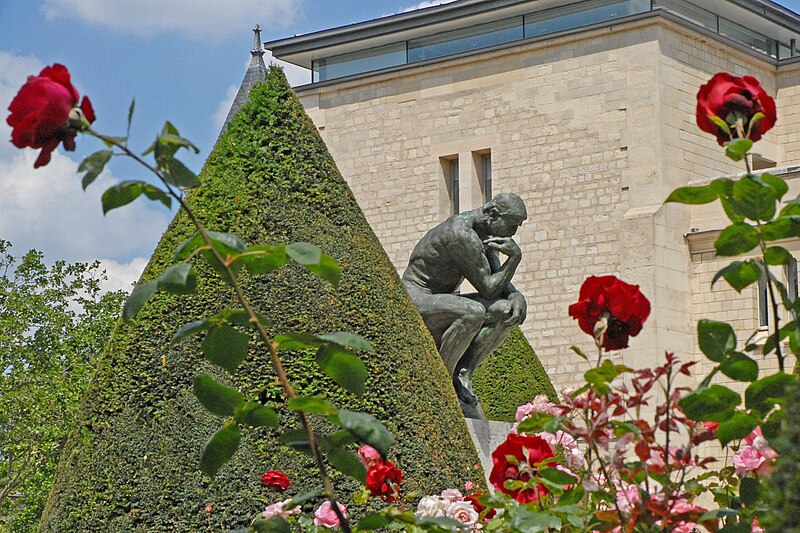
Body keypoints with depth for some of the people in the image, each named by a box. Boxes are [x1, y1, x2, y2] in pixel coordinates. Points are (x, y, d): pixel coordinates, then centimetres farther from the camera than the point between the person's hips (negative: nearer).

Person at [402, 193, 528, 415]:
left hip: (440, 302, 10)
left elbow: (500, 282, 10)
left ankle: (462, 376, -7)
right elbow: (488, 288, -22)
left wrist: (517, 297, -10)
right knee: (473, 312, -37)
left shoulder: (484, 235, 8)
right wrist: (515, 256, -18)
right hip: (416, 299, -10)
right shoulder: (462, 234, -23)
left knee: (507, 311, -5)